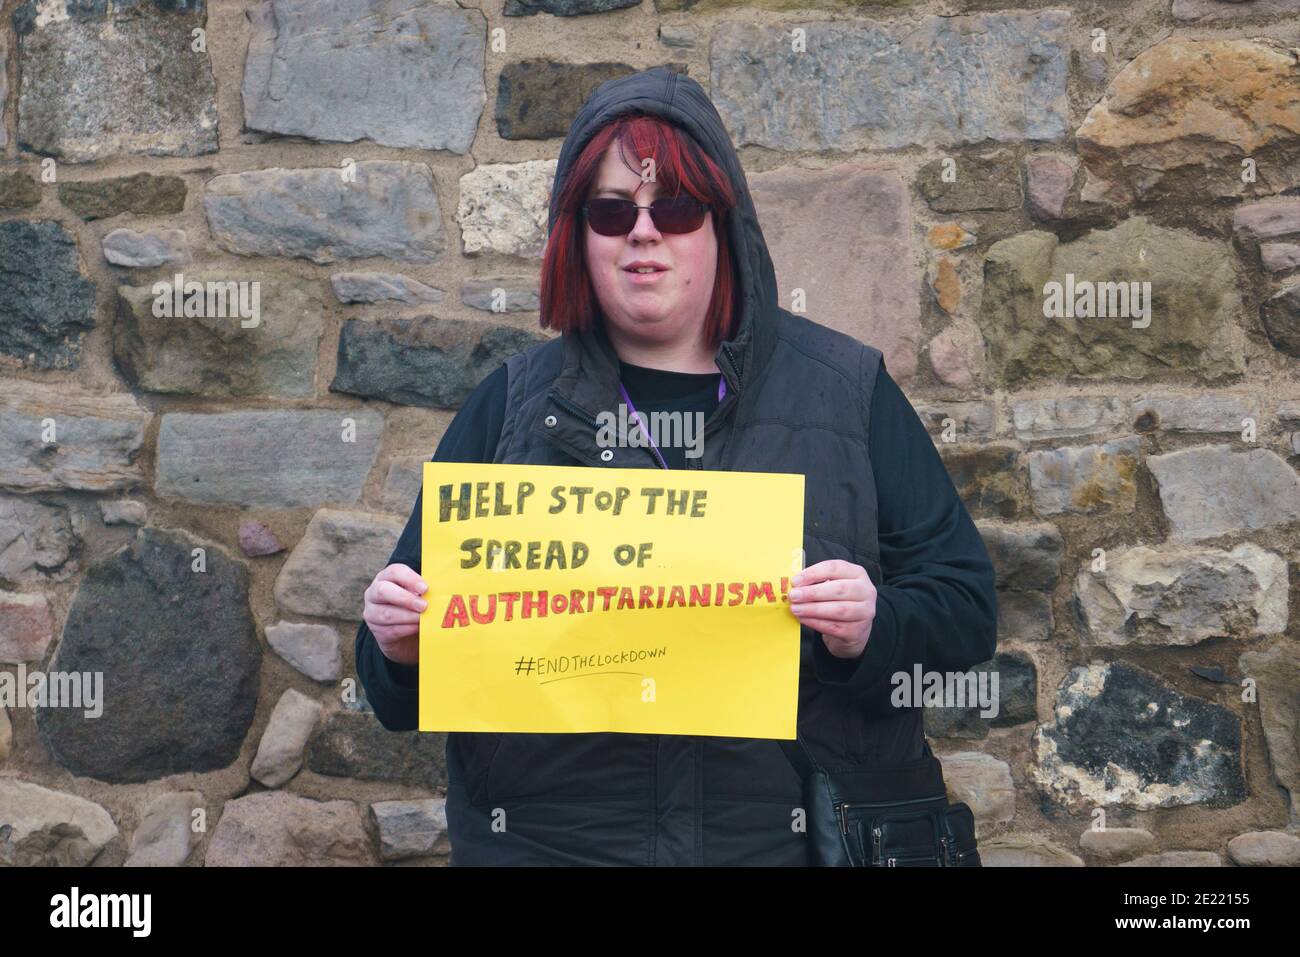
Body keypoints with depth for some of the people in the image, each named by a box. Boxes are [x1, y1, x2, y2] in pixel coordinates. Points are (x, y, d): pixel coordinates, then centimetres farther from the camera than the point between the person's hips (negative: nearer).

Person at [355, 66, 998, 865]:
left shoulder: (845, 389, 2)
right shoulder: (512, 406, 5)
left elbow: (967, 606, 1)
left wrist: (873, 628, -19)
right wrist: (399, 646, -14)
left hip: (793, 837, -1)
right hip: (544, 838, 1)